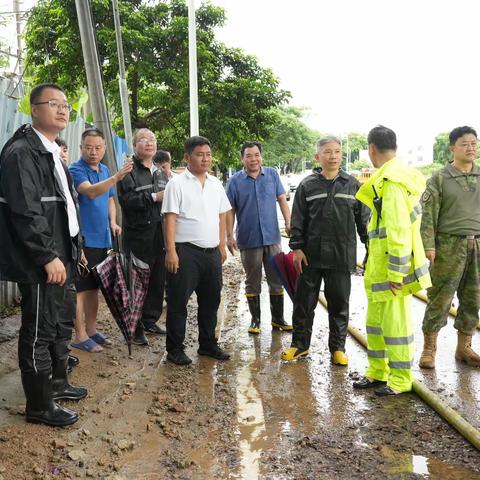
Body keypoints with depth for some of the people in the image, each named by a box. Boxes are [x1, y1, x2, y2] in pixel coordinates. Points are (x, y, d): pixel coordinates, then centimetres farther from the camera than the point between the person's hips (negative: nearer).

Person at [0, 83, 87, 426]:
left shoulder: (52, 153, 16)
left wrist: (74, 247, 18)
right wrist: (48, 257, -21)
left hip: (62, 258, 10)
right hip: (39, 264, -10)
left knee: (62, 326, 20)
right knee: (39, 333, 1)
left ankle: (58, 382, 37)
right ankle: (39, 406, 14)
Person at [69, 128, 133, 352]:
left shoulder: (105, 170, 12)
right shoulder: (76, 170, -11)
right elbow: (91, 191, -30)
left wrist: (113, 222, 6)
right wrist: (116, 177, -42)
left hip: (102, 239, 8)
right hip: (83, 239, -8)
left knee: (94, 287, 15)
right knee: (80, 289, -2)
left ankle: (91, 330, 26)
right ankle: (80, 336, 6)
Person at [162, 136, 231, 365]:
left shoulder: (216, 184, 12)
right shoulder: (177, 183, -5)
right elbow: (170, 219, -10)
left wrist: (222, 246, 14)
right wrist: (171, 251, -16)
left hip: (212, 252, 6)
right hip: (186, 251, -6)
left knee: (210, 300, 15)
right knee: (179, 302, 2)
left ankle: (208, 344, 29)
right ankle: (175, 349, 13)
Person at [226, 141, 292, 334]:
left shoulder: (272, 175, 4)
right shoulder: (235, 181, -1)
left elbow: (282, 200, 6)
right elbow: (230, 210, 0)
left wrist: (289, 223, -5)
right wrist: (229, 236, -6)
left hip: (272, 238, 2)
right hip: (248, 239, -1)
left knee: (277, 280, 8)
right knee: (252, 282, 9)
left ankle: (278, 318, 21)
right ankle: (255, 319, 21)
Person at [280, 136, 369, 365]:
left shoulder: (353, 185, 4)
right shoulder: (307, 185, 2)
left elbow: (364, 218, 7)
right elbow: (297, 220, 3)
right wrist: (297, 248, -3)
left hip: (342, 257, 0)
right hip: (311, 255, 0)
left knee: (339, 304, 9)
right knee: (304, 302, 8)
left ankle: (337, 348, 23)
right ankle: (299, 344, 24)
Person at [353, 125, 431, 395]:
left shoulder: (391, 181, -19)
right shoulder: (398, 176, 12)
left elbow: (399, 231, -23)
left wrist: (396, 273, -20)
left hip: (392, 267, -10)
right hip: (379, 267, 10)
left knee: (395, 323, 2)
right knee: (376, 322, 18)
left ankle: (401, 380, 15)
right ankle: (378, 373, 30)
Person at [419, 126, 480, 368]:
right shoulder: (439, 179, -1)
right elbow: (427, 215, -5)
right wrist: (428, 245, -13)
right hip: (449, 245, -4)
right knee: (440, 298, -2)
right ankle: (429, 348, 11)